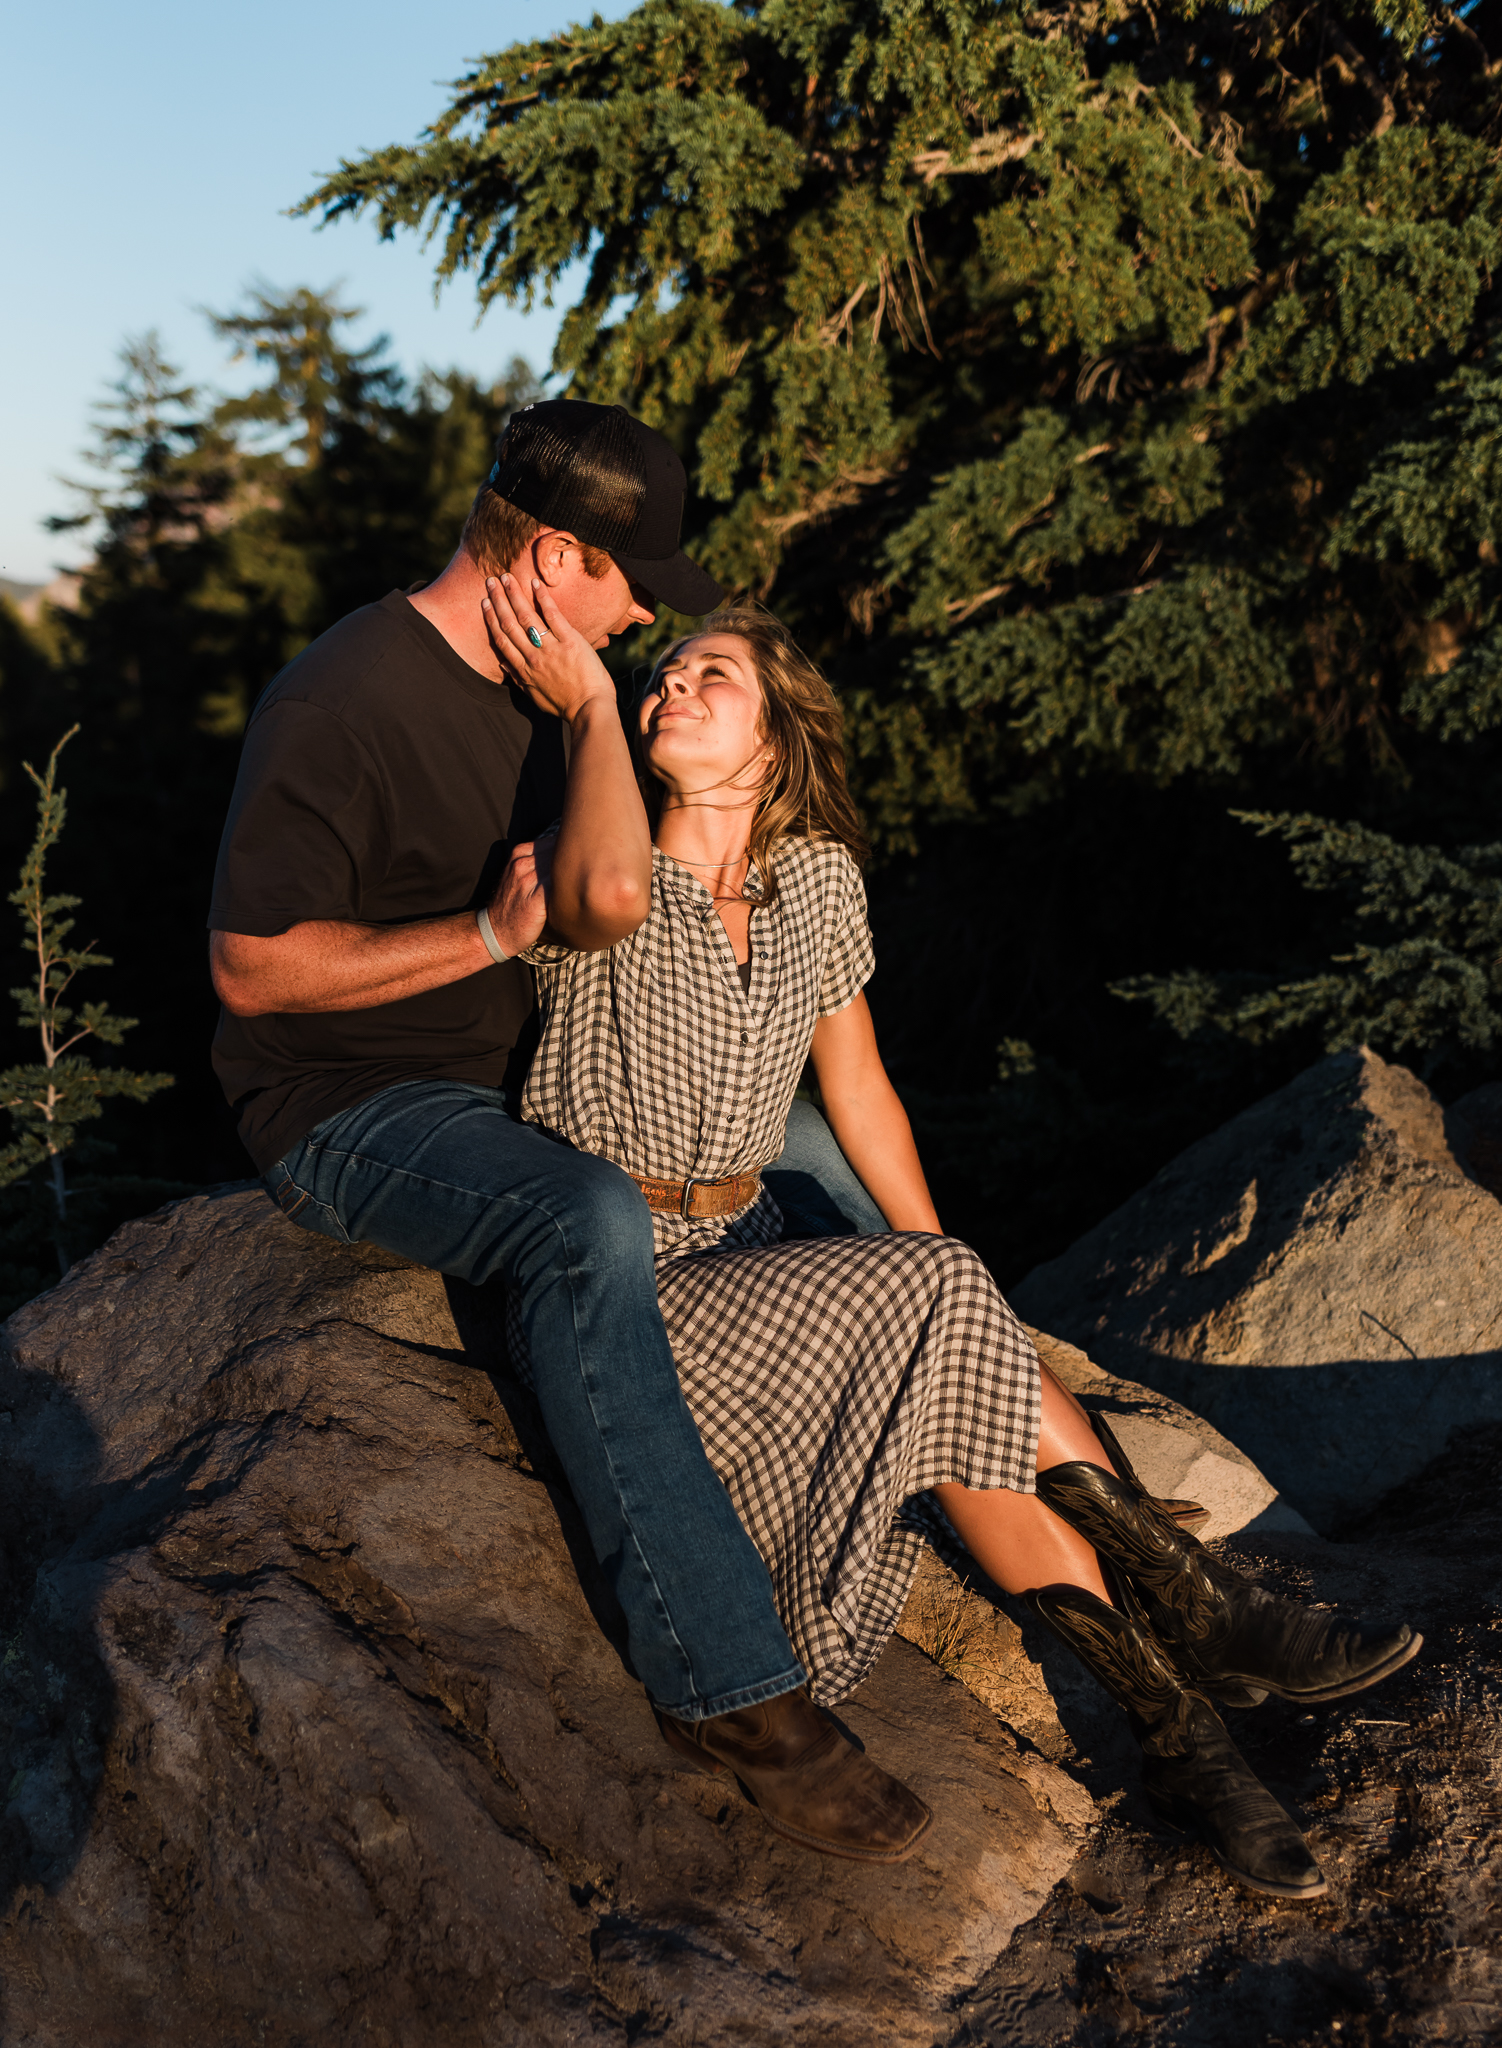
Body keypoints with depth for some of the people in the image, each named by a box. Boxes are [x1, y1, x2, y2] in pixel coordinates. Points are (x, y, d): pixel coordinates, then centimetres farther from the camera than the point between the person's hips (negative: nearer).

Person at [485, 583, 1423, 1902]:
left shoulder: (818, 878, 5)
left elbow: (858, 1089, 13)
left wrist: (943, 1279, 6)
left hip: (749, 1261, 5)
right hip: (607, 1287, -5)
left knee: (965, 1397, -23)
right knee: (931, 1305, -24)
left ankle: (1184, 1745, -18)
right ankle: (1200, 1616, -12)